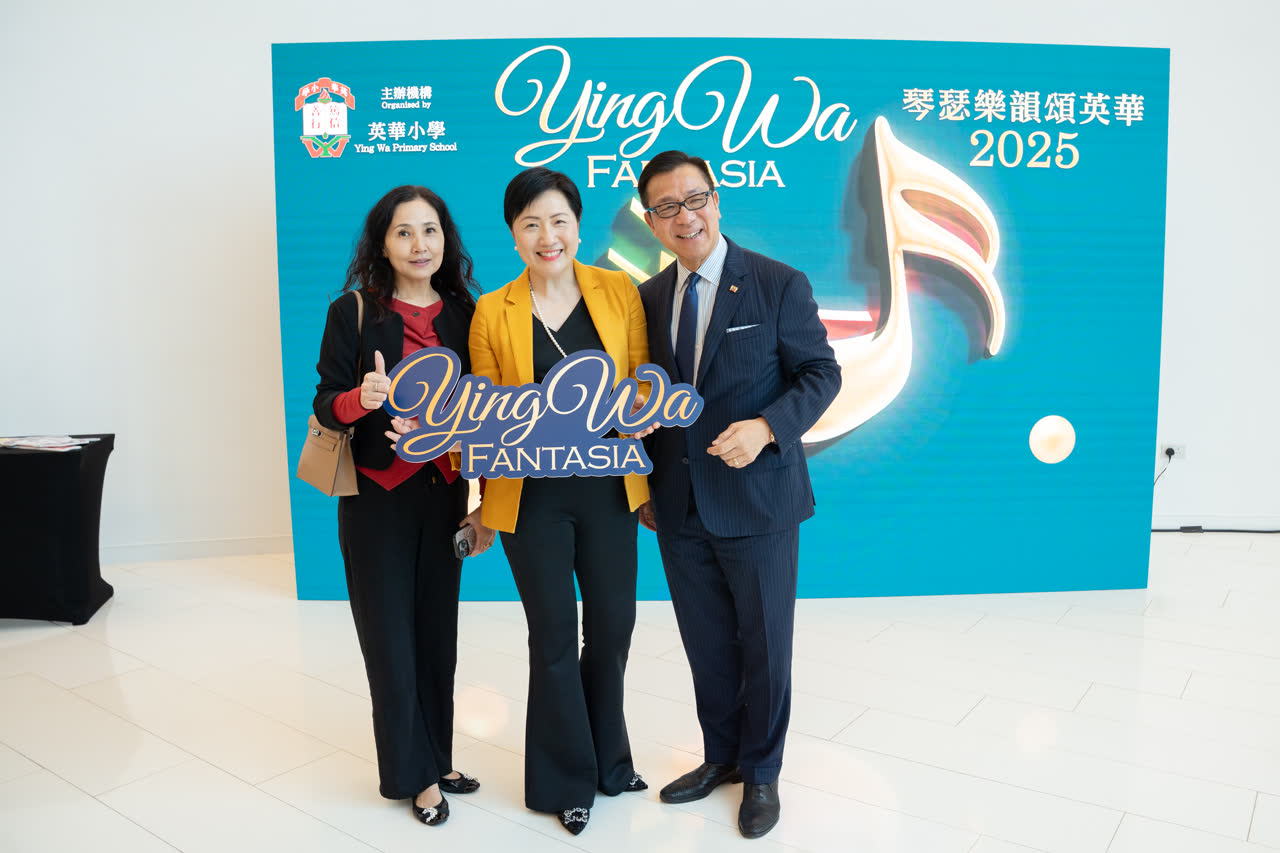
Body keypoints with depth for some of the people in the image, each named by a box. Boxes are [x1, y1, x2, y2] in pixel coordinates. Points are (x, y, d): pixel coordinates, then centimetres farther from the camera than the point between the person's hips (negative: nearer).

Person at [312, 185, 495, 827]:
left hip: (444, 495, 3)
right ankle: (412, 775, 24)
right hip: (377, 501, -3)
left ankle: (435, 760, 31)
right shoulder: (352, 312, -6)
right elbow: (326, 405, -4)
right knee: (391, 642, 5)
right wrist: (360, 398, -28)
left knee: (438, 638, 12)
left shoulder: (463, 313, 4)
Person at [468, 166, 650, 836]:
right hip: (533, 498, -2)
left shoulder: (619, 291, 0)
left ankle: (608, 761, 39)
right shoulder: (492, 312, -3)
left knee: (612, 627, 15)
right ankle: (568, 780, 31)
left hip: (607, 490, 2)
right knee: (554, 637, 9)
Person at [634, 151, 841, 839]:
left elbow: (821, 373, -6)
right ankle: (721, 755, 39)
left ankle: (761, 772, 33)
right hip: (680, 507, 4)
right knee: (706, 645, 17)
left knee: (764, 645, 11)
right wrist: (647, 486, 7)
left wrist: (767, 427, -23)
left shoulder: (780, 285, -8)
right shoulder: (649, 297, 5)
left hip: (758, 503, -3)